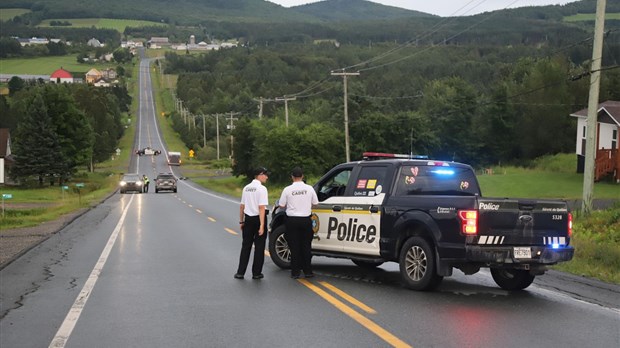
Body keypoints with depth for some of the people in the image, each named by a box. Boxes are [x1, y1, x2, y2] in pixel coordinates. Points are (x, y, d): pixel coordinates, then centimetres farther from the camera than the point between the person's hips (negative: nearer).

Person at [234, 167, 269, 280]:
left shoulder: (246, 188, 6)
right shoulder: (261, 189, -13)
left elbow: (242, 206, 8)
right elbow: (262, 208, -19)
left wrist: (241, 221, 15)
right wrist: (262, 225, -21)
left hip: (248, 218, 5)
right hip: (258, 218, -5)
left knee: (246, 246, 10)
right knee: (259, 247, 6)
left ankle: (240, 272, 9)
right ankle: (256, 273, 10)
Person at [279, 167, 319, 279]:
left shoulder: (287, 189, -8)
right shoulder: (309, 188, -3)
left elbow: (281, 205, -3)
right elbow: (315, 203, 5)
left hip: (292, 220, -1)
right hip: (306, 220, 1)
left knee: (294, 246, 6)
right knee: (306, 245, 10)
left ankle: (295, 272, 8)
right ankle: (307, 271, 13)